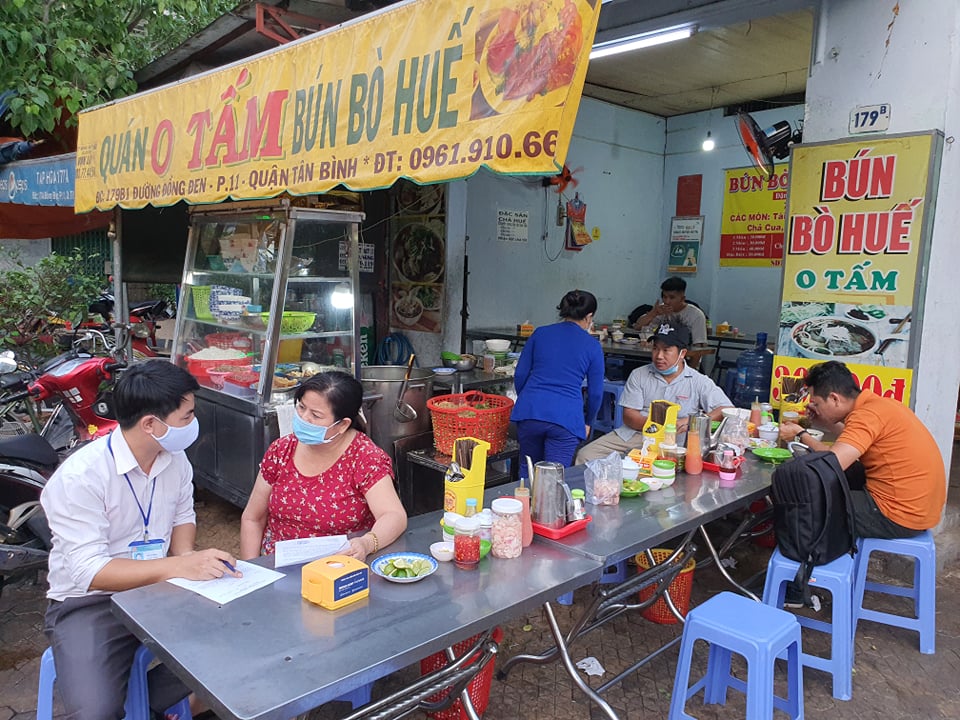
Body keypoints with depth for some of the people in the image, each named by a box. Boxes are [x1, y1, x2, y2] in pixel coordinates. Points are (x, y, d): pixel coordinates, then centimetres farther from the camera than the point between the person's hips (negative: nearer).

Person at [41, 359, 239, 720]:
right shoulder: (79, 478, -22)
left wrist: (188, 558, -8)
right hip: (89, 602, -5)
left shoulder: (175, 458, -2)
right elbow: (89, 572, -26)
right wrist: (178, 567, -35)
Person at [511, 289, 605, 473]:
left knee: (528, 470, 20)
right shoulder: (592, 346, 6)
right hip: (566, 417, -2)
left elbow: (520, 375, 10)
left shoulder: (540, 334, 10)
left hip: (530, 410, 3)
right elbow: (595, 392, 8)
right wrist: (587, 423, 24)